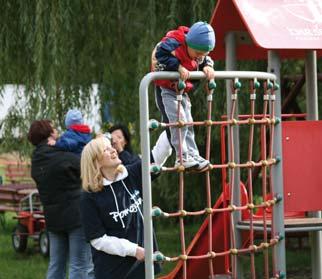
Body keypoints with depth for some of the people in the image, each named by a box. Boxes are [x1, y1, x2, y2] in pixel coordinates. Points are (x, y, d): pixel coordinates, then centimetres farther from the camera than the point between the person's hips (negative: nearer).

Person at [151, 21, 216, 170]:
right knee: (178, 120, -19)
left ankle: (193, 155, 14)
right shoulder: (174, 42, -27)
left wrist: (207, 66, -14)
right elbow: (160, 53, -38)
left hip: (182, 90, 8)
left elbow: (205, 60, 9)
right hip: (166, 89, -8)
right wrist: (179, 67, -40)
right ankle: (182, 157, -16)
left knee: (188, 123, 9)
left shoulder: (197, 49, -3)